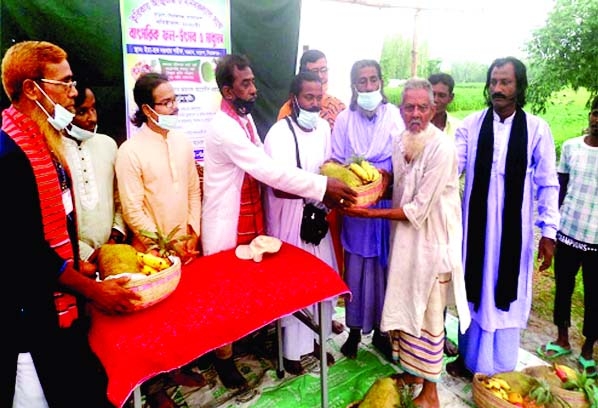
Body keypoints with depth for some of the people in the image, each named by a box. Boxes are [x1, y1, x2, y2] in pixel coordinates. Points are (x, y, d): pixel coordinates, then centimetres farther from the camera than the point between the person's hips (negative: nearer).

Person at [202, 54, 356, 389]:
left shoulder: (246, 118, 7)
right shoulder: (223, 128, -23)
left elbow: (264, 168, 6)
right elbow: (269, 170, -28)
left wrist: (318, 187, -2)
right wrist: (322, 186, -26)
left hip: (252, 219, 8)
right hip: (228, 225, -8)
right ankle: (224, 357, 29)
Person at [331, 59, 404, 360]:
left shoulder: (395, 116, 0)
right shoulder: (344, 119, 2)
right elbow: (335, 163, 1)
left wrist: (386, 171, -16)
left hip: (387, 204, 0)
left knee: (383, 265, 9)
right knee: (356, 266, 7)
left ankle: (380, 329, 28)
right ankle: (354, 329, 25)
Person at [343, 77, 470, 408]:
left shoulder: (442, 148, -21)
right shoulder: (400, 142, 2)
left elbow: (419, 209, -21)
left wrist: (372, 213, -17)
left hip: (431, 240, -6)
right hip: (404, 236, 7)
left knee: (427, 313, 8)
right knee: (406, 306, 17)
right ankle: (412, 370, 40)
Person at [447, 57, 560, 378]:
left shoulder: (537, 129, -3)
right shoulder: (471, 124, 0)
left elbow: (547, 184, -1)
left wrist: (549, 232, -4)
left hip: (514, 227, -1)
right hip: (476, 223, 1)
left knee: (507, 293, 10)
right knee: (474, 289, 14)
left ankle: (499, 368, 30)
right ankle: (469, 356, 33)